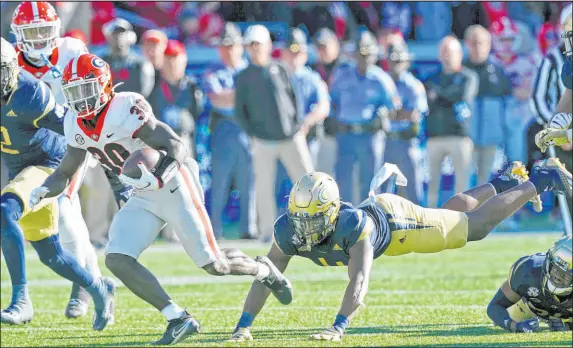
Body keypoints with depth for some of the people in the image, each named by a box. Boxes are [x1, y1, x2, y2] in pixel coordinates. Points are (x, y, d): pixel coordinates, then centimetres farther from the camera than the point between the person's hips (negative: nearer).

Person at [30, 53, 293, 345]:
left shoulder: (125, 110, -24)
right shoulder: (76, 127, -1)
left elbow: (176, 147, -27)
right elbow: (65, 172, 10)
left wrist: (155, 178, -44)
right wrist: (43, 191, -11)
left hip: (173, 186, -7)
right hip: (143, 199, 7)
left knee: (213, 264, -4)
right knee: (117, 260, -13)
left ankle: (264, 271, 30)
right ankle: (178, 319, -7)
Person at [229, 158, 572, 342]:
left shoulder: (353, 225, -49)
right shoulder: (289, 232, -35)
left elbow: (359, 280, -57)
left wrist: (338, 328, -68)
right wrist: (244, 325, -43)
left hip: (396, 222, -6)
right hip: (374, 215, 6)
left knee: (476, 225, 12)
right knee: (452, 213, 32)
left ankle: (539, 181, 33)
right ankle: (501, 183, 57)